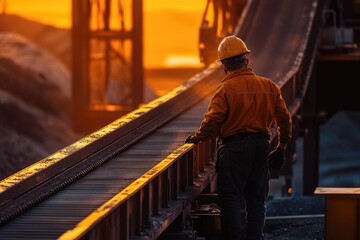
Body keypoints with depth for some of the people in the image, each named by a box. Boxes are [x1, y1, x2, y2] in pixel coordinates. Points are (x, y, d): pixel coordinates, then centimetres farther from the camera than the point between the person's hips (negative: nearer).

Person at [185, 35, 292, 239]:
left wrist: (196, 138, 2)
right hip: (261, 146, 5)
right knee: (257, 198, 12)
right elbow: (284, 119, 7)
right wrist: (282, 146, 17)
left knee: (232, 199, 0)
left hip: (233, 148, -5)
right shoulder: (269, 86, 5)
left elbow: (212, 122, -15)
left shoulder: (226, 89, -11)